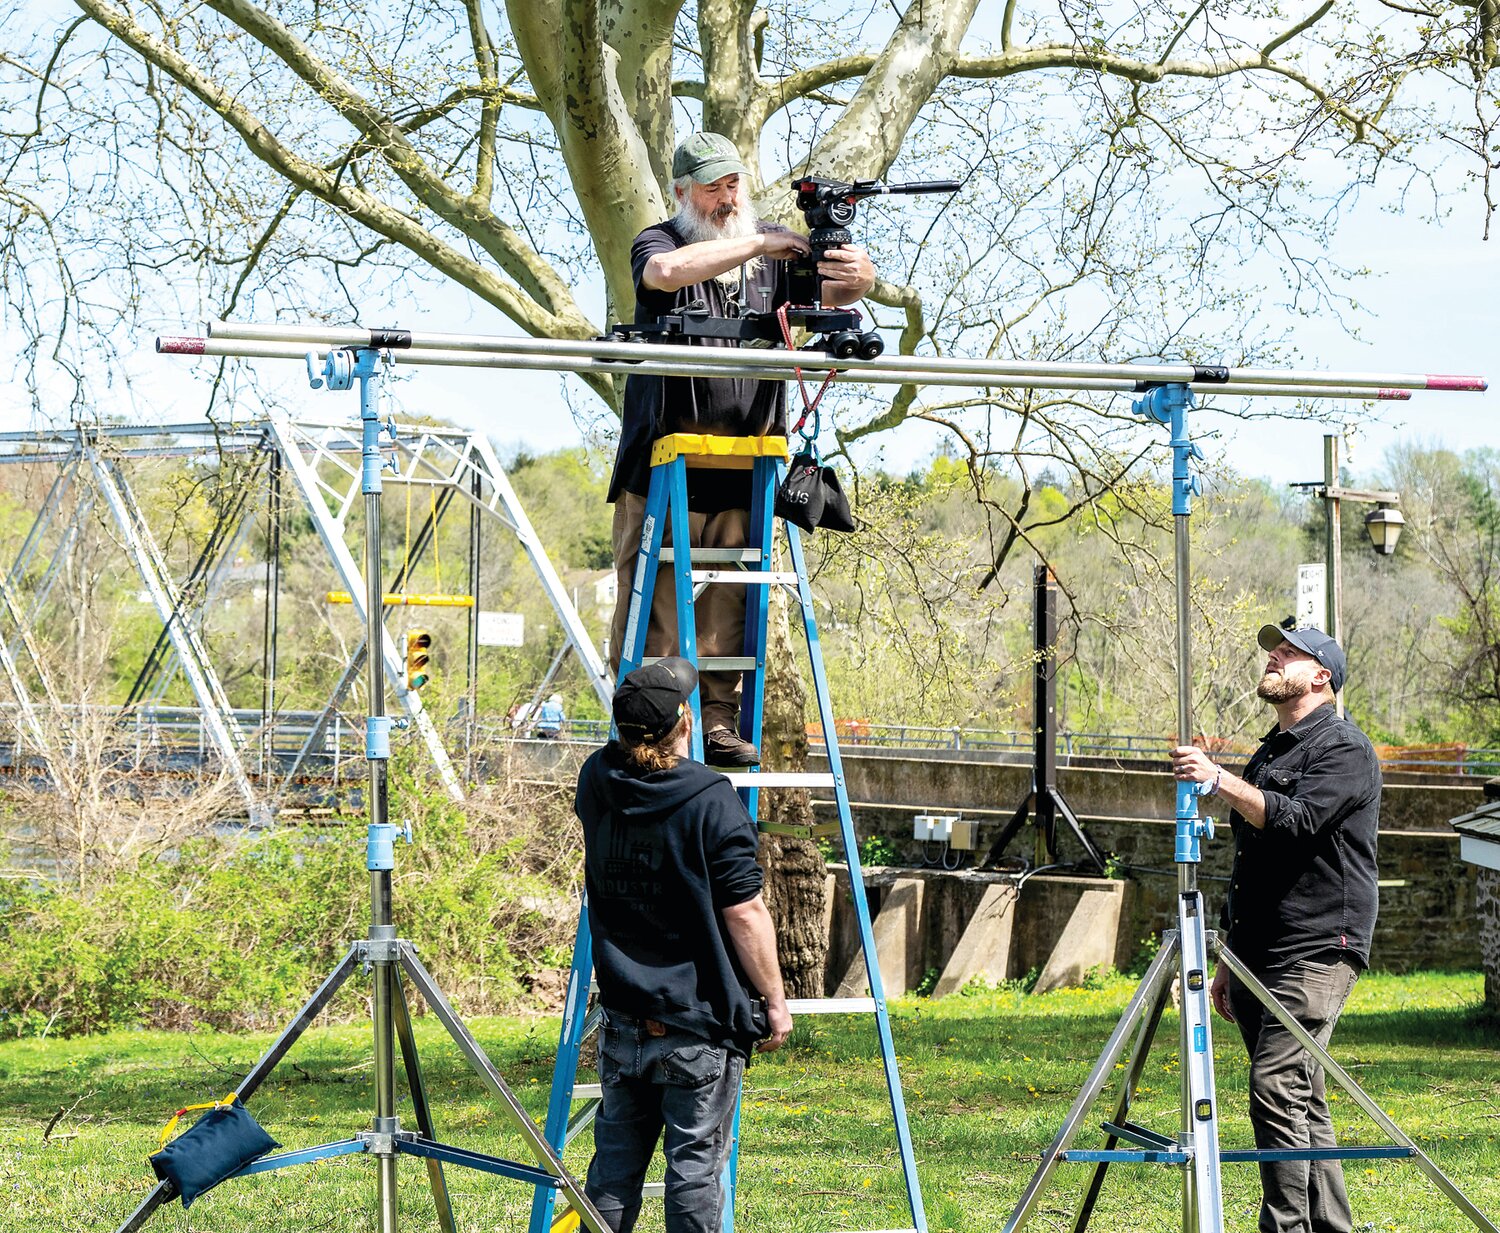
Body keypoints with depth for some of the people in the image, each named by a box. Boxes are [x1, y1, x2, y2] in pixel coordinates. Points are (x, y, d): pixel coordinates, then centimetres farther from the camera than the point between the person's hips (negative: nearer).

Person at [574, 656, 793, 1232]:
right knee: (695, 1165, 1)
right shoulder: (712, 802, -16)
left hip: (622, 1019, 5)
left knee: (615, 1163, 11)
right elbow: (745, 913, -14)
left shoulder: (597, 782, 0)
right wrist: (775, 999, -4)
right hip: (700, 1027, -5)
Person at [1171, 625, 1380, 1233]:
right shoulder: (1269, 753, 23)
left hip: (1316, 954, -9)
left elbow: (1297, 818, -22)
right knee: (1302, 1102, 8)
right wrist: (1229, 964, 23)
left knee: (1277, 1090, -17)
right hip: (1259, 956, 9)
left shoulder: (1344, 748, -4)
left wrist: (1220, 780, -27)